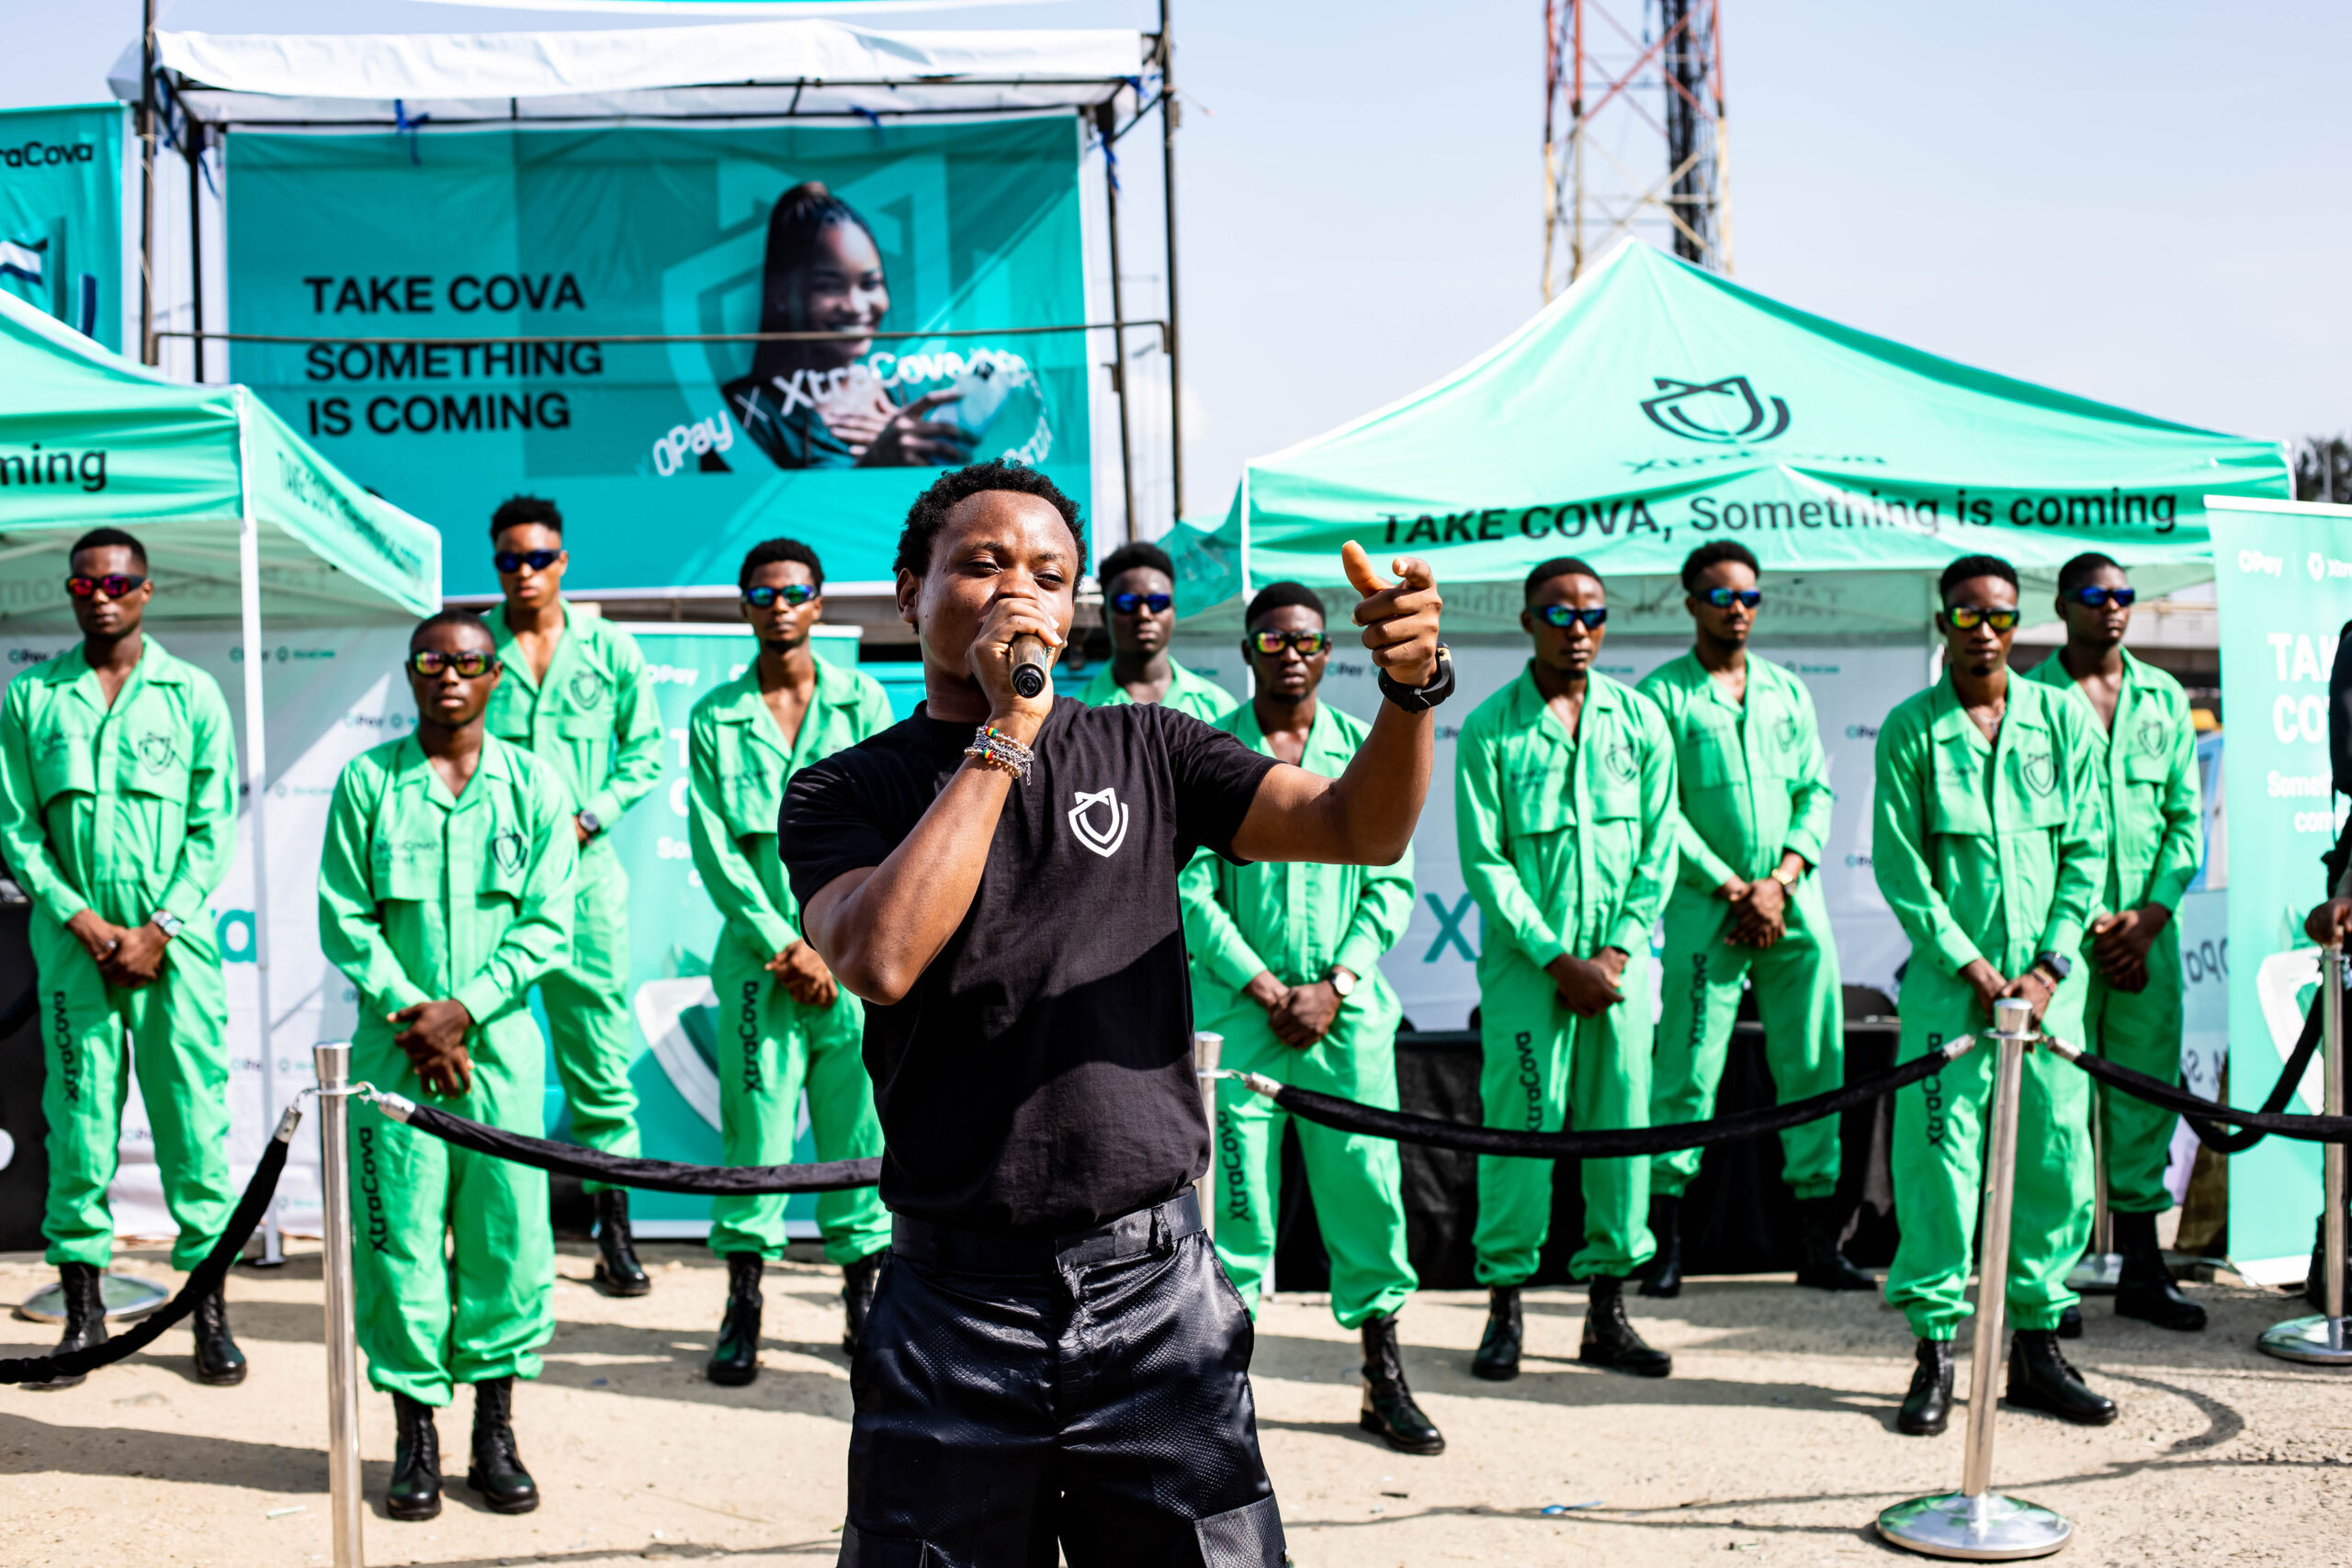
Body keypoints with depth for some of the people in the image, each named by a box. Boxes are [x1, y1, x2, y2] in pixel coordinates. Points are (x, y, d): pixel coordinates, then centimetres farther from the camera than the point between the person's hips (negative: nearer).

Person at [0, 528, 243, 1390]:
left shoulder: (191, 693, 6)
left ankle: (209, 1307, 6)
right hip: (73, 939, 1)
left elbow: (213, 826, 3)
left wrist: (157, 930, -7)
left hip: (176, 939, -1)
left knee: (194, 1115, -1)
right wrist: (88, 924, -6)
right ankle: (82, 1309, 11)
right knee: (79, 1118, 2)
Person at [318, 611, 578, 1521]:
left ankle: (494, 1435, 14)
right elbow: (343, 919, 2)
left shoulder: (534, 787, 5)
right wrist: (411, 1011, -8)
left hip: (500, 1042, 1)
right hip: (394, 1042, 0)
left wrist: (462, 1009, -10)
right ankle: (415, 1439, 11)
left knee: (507, 1234, 2)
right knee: (398, 1236, 0)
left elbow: (547, 926, 1)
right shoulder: (366, 781, 4)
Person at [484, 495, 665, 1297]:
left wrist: (587, 817, -4)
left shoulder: (609, 649, 7)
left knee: (600, 1052, 2)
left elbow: (645, 752, 9)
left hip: (582, 868, 0)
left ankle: (614, 1230, 9)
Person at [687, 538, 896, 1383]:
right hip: (758, 956, 0)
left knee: (859, 1130, 3)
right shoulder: (715, 718, 7)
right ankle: (742, 1306, 5)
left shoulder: (862, 702, 7)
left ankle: (864, 1296, 13)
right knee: (755, 1130, -2)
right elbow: (714, 848, 1)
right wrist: (783, 944, -7)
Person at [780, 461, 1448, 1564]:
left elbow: (1362, 828, 0)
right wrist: (1003, 735, -13)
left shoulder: (1144, 751, 9)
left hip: (1156, 1297, 1)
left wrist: (1411, 688, -20)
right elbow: (880, 959, -17)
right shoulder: (845, 792, 3)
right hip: (955, 1303, -1)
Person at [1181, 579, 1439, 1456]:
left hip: (1346, 1011, 2)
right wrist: (1267, 989, -8)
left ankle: (1384, 1378, 12)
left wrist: (1333, 986, -5)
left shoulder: (1363, 752, 9)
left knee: (1367, 1186, 2)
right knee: (1237, 1192, -2)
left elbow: (1391, 885, 6)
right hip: (1238, 1009, -2)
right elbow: (1192, 890, -3)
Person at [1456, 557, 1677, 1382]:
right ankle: (1504, 1308, 8)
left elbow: (1658, 847, 6)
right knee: (1518, 1128, -3)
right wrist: (1558, 959, -10)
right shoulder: (1489, 728, -2)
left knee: (1620, 1126, 5)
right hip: (1525, 963, -3)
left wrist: (1619, 950, -5)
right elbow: (1484, 861, -5)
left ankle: (1607, 1312, 15)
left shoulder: (1639, 720, 7)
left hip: (1620, 963, 3)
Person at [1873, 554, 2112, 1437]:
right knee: (1938, 1159, -6)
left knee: (2056, 1159, 4)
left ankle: (2037, 1347, 17)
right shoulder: (1910, 730, 1)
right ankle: (1935, 1349, 3)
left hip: (2047, 984, 3)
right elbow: (1899, 868, -2)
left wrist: (2048, 967, -4)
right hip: (1948, 981, -2)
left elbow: (2086, 852, 6)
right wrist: (1971, 968, -9)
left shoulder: (2063, 720, 8)